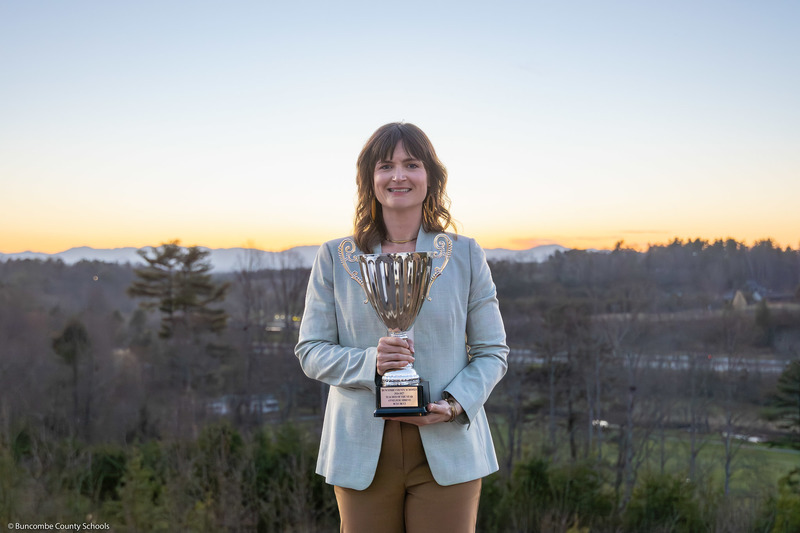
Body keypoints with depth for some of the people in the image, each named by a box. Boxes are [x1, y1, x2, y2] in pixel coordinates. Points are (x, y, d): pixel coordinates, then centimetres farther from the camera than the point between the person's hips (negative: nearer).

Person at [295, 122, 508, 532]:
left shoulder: (465, 255, 6)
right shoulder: (335, 258, 6)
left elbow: (492, 350, 7)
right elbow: (310, 352, 3)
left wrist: (457, 403, -12)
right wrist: (369, 362, -16)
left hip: (447, 448, 0)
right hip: (363, 454, 0)